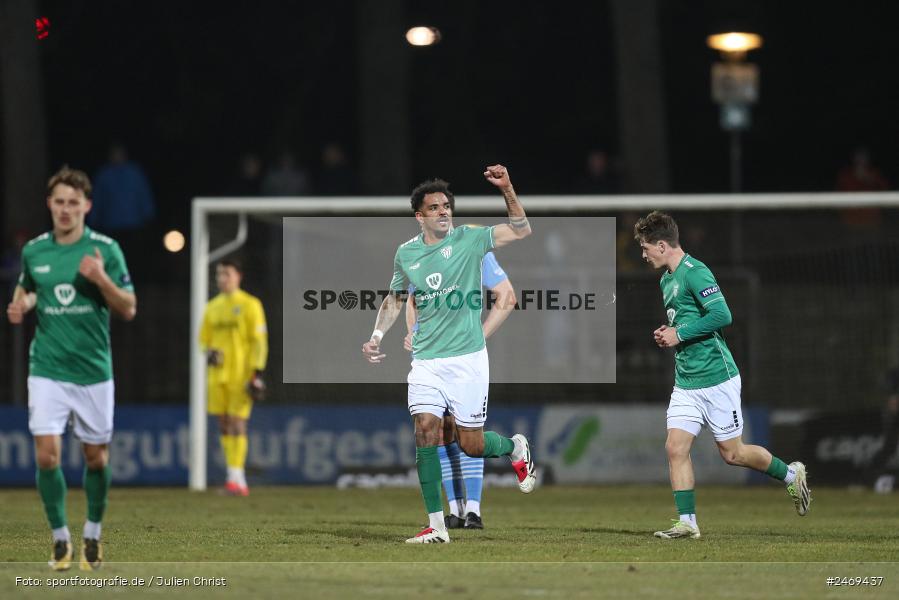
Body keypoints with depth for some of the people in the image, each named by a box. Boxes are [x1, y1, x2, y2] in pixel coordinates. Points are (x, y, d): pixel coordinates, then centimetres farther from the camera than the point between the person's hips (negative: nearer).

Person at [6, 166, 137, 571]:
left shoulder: (105, 249, -5)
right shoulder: (33, 251, 3)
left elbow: (129, 309, -4)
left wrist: (101, 279, -21)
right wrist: (21, 304, 0)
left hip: (93, 371, -1)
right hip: (47, 370, 1)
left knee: (96, 458, 7)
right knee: (47, 455, -10)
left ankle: (92, 535, 27)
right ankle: (60, 538, 5)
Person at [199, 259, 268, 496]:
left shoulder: (249, 305, -2)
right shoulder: (212, 307, 14)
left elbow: (259, 341, -5)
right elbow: (204, 339, 21)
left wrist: (257, 373, -12)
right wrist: (208, 352, -2)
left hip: (241, 375, -6)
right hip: (218, 375, 6)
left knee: (237, 422, -11)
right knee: (224, 424, 4)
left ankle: (236, 478, -12)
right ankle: (237, 480, 11)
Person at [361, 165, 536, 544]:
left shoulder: (468, 240, -2)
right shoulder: (406, 254, 6)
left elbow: (521, 230, -5)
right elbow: (394, 299, 21)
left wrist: (506, 189, -17)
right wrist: (376, 336, 8)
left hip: (467, 358, -2)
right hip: (426, 360, 2)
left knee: (471, 445, 0)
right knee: (425, 430, -12)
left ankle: (515, 448, 36)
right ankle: (436, 525, -8)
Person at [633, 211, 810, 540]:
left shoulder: (694, 272, -15)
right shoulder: (666, 280, 14)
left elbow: (722, 315, -23)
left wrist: (679, 335, -18)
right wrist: (666, 335, 7)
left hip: (717, 379, -8)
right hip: (685, 383, 8)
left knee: (732, 453, 2)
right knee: (675, 447, -5)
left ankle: (791, 475, 23)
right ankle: (687, 521, -2)